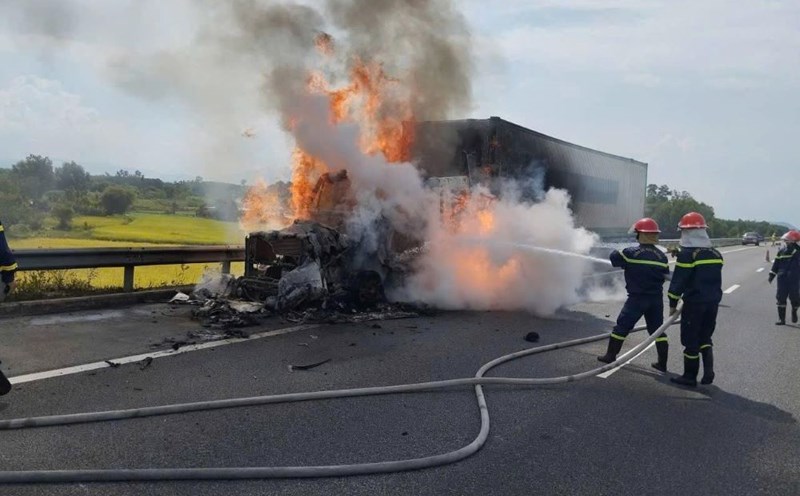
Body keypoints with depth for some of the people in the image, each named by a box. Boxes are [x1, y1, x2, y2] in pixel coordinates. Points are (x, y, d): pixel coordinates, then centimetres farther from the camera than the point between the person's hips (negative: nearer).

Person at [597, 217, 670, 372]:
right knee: (657, 329, 13)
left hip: (637, 298, -4)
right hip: (656, 298, 5)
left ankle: (611, 356, 14)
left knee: (622, 326, 7)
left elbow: (613, 257, -1)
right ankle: (662, 363, 16)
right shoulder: (661, 256, 1)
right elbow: (665, 276, 7)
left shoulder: (631, 253, -14)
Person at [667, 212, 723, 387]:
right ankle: (708, 373, 11)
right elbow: (712, 278, 15)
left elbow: (678, 281, -12)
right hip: (713, 302, 6)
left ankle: (690, 377, 11)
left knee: (691, 340, 4)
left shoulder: (687, 254, -13)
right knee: (705, 337, 19)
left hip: (694, 302, -6)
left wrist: (673, 303, -4)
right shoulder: (716, 254, 8)